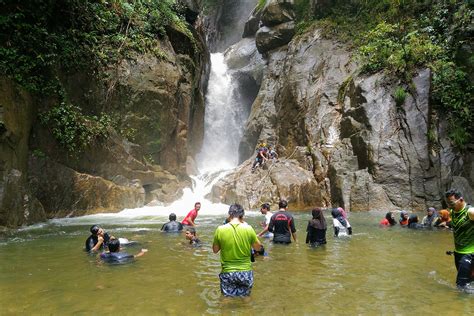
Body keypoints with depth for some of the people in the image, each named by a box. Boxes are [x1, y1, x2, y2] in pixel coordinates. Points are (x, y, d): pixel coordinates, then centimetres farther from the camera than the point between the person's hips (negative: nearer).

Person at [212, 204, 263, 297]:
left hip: (227, 273, 0)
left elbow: (215, 250, 4)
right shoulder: (248, 228, -11)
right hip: (245, 272, 0)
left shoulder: (220, 229, -10)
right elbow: (259, 248, 5)